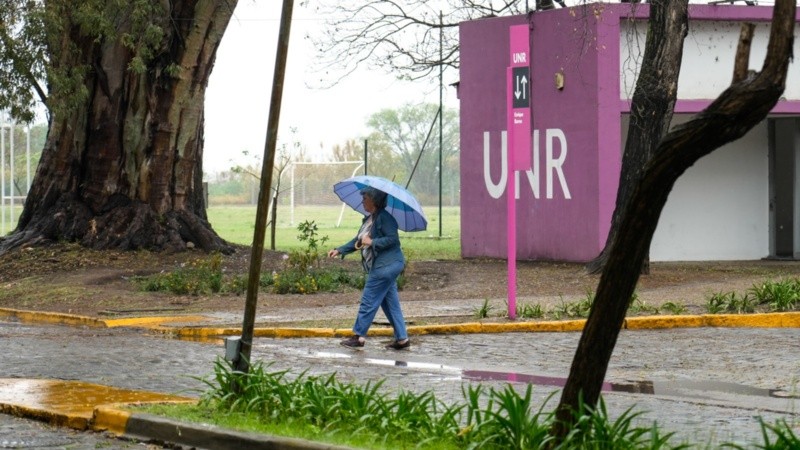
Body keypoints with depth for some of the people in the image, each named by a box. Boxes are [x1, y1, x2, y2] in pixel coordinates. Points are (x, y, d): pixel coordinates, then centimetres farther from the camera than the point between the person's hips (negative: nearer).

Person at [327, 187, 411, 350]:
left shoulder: (384, 217, -14)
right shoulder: (369, 219, 16)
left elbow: (393, 239, -21)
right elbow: (358, 241, 20)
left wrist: (372, 242, -22)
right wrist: (339, 250, 13)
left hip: (386, 266, -10)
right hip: (381, 266, 10)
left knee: (369, 301, -4)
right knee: (391, 303, 10)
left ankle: (358, 336, 2)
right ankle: (402, 338, 12)